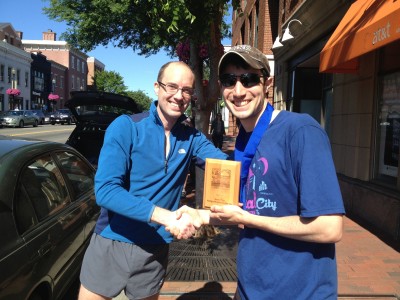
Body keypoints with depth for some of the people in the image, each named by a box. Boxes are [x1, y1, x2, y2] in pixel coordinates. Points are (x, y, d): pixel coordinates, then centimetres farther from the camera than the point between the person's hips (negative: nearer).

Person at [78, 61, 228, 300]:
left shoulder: (191, 138, 0)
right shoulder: (126, 127, -13)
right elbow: (105, 189, -22)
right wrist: (166, 216, -30)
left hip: (155, 251, 3)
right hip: (112, 244, -3)